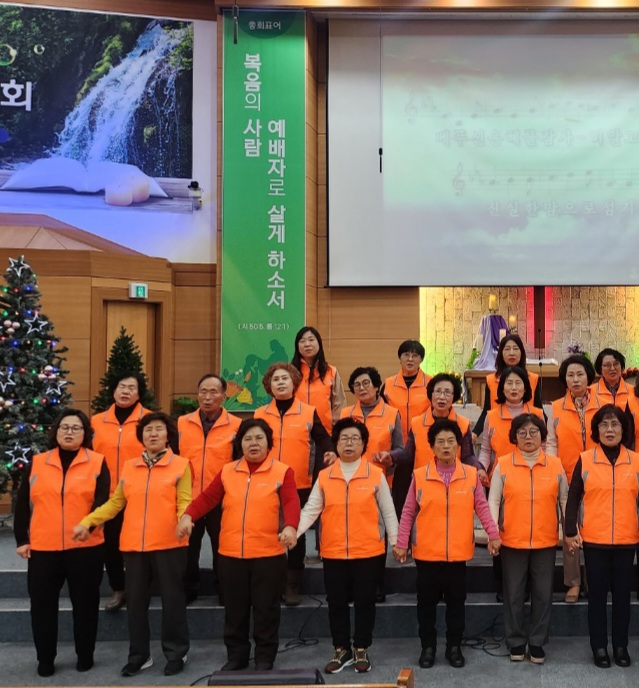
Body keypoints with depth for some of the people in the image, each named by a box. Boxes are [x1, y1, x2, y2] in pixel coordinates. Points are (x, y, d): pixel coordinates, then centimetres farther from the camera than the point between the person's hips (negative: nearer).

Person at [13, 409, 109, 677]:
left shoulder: (97, 462, 1)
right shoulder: (37, 463, 8)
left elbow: (103, 501, -6)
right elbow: (22, 504, 9)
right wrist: (21, 539, 4)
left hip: (86, 547, -1)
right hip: (43, 548, 2)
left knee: (85, 603, 9)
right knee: (42, 604, 8)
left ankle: (85, 655, 24)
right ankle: (45, 659, 23)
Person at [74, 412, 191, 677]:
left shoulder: (181, 465, -2)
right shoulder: (129, 467, 10)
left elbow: (184, 503, -8)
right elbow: (115, 502, 10)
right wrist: (87, 522, 0)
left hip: (169, 544, -4)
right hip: (134, 545, 4)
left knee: (172, 599, 6)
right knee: (135, 600, 11)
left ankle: (176, 653, 21)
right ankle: (139, 655, 26)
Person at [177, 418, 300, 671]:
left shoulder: (282, 471, -2)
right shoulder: (227, 471, 9)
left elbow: (291, 502, -13)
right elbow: (207, 497, 6)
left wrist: (291, 526, -32)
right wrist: (188, 515, -11)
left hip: (269, 554, -3)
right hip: (230, 553, 3)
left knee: (265, 608, 7)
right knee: (235, 608, 14)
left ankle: (265, 657, 22)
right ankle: (236, 655, 29)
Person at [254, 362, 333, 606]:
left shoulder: (309, 413, 0)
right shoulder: (260, 415, 5)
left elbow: (323, 443, 1)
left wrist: (319, 478, -6)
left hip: (300, 486, -1)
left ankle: (293, 587, 16)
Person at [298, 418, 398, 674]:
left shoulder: (376, 475, -1)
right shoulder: (324, 476, 3)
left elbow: (388, 511, 3)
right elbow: (311, 509, 0)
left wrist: (395, 541, -1)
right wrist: (293, 532, -12)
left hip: (368, 552, -2)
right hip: (333, 553, 2)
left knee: (364, 602, 9)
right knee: (337, 603, 11)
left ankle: (361, 650, 25)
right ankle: (341, 650, 27)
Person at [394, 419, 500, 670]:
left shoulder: (471, 474, -2)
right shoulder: (419, 475, -4)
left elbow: (481, 507, 4)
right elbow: (408, 512, 1)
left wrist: (493, 534, -6)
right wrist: (401, 542, -1)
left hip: (459, 552, 1)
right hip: (427, 552, 0)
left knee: (456, 602, 12)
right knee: (426, 602, 10)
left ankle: (454, 647, 27)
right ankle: (428, 647, 26)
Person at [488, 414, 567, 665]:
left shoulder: (555, 464, 2)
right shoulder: (503, 465, -3)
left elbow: (564, 499, 7)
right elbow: (493, 501, -3)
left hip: (546, 542, 1)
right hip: (512, 541, -1)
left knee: (543, 594, 9)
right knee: (514, 594, 9)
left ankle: (537, 642, 23)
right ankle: (516, 642, 23)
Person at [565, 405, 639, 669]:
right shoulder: (585, 460, -3)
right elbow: (573, 498, -2)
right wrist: (570, 532, -7)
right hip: (594, 540, -1)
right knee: (597, 593, 8)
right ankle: (599, 647, 19)